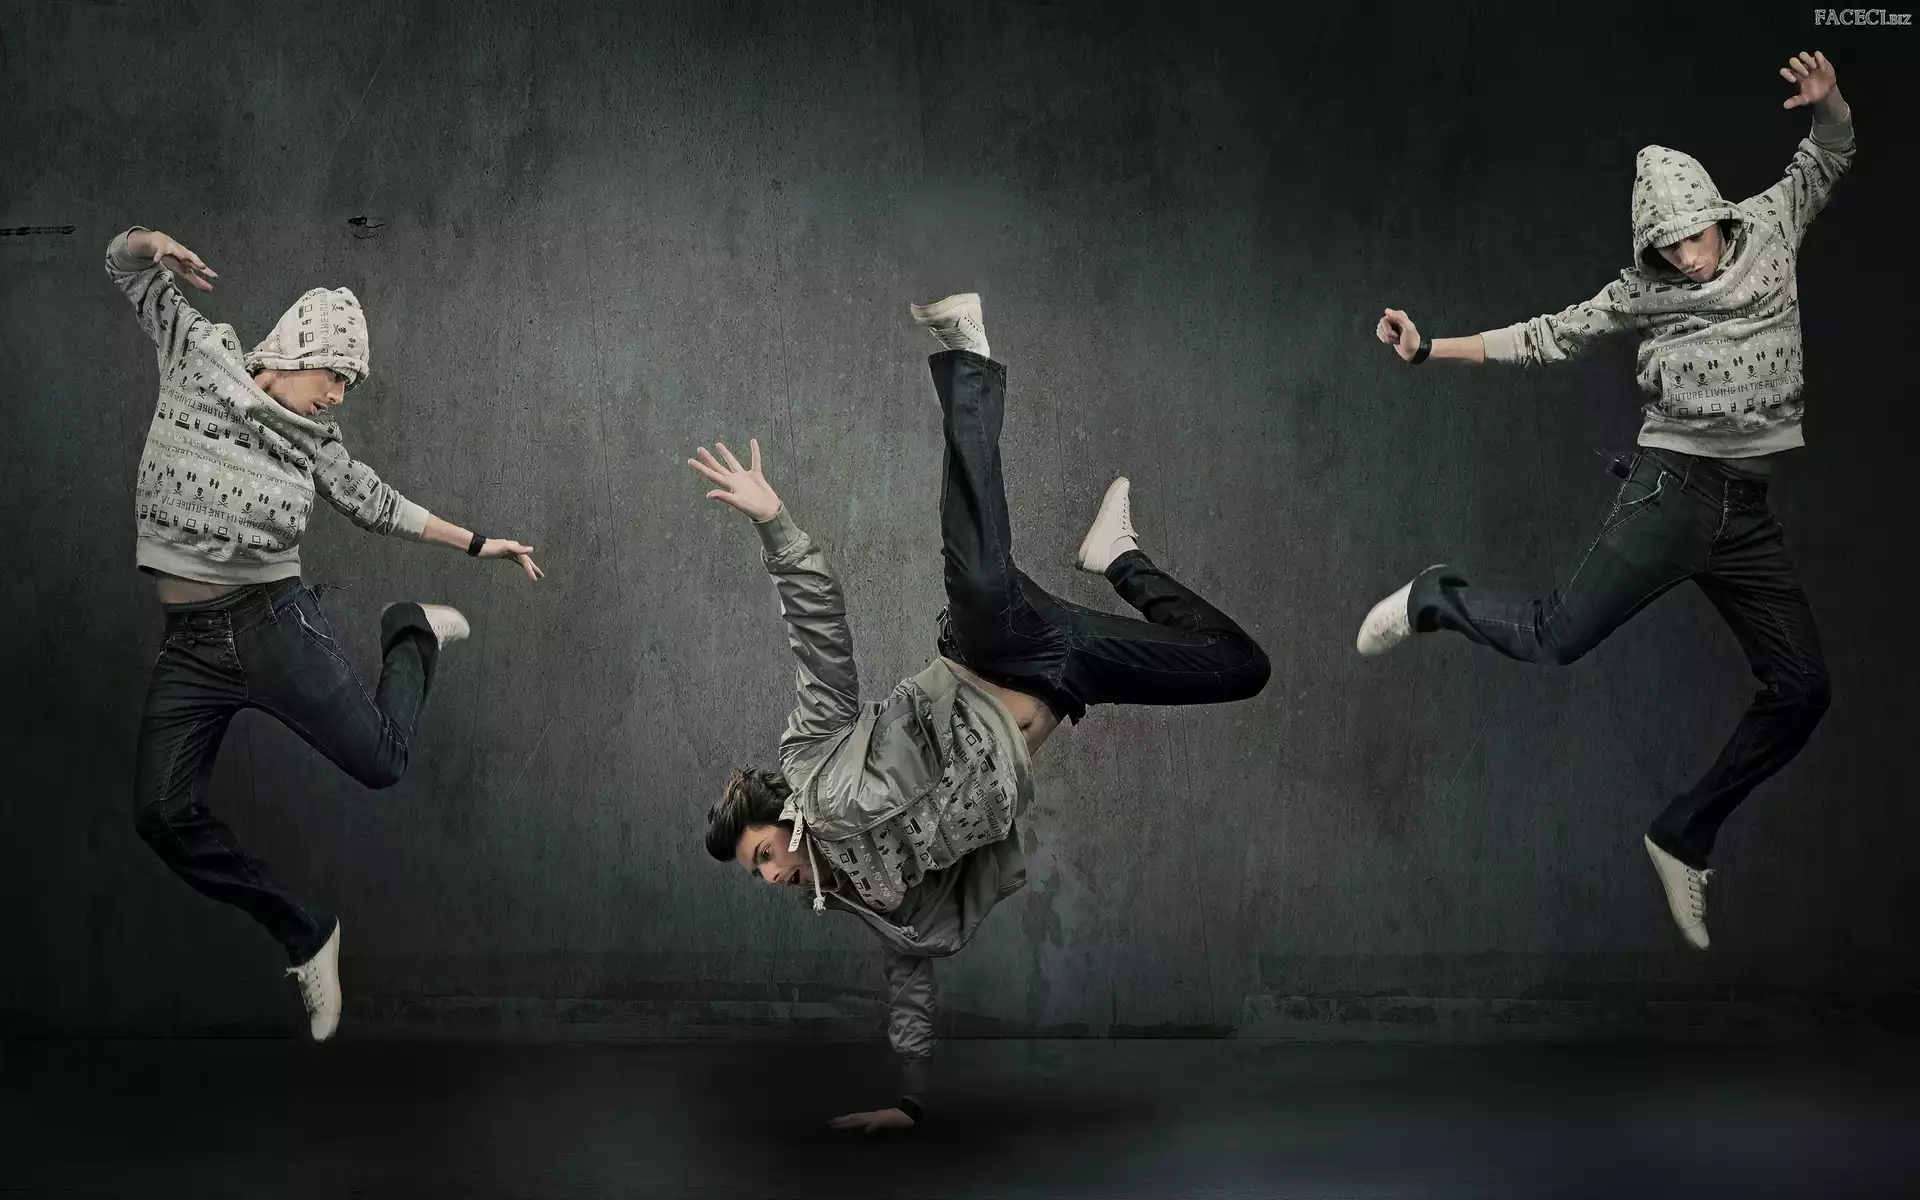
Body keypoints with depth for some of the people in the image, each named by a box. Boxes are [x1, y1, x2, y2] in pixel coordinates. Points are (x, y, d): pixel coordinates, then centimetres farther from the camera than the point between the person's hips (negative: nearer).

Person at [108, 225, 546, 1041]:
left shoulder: (313, 442, 5)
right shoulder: (199, 356, -1)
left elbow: (379, 505, 19)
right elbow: (126, 267, 5)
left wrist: (476, 544, 20)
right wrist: (153, 246, -19)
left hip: (273, 624, 0)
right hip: (188, 644, 0)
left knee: (380, 762, -8)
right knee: (163, 814, -7)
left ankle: (413, 636, 21)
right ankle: (306, 936, 7)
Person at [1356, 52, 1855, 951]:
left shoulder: (1770, 228, 9)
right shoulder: (1642, 294, 1)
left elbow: (1829, 154, 20)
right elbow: (1545, 339, 5)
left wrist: (1827, 101, -4)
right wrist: (1432, 349, -1)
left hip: (1747, 514, 4)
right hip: (1671, 489, -4)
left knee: (1801, 689, 2)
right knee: (1556, 636, -16)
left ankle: (1683, 839, 14)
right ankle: (1436, 599, 14)